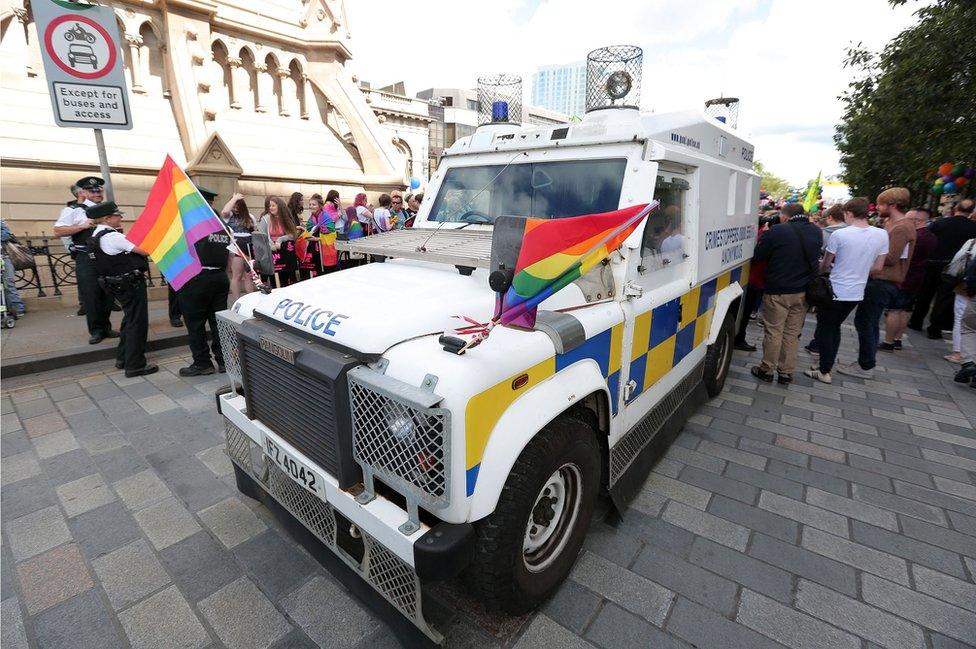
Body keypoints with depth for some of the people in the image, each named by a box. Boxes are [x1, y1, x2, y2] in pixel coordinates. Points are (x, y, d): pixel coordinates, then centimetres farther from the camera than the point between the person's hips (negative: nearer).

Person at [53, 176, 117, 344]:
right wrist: (83, 226, -15)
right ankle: (96, 331, 7)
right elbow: (58, 231, -5)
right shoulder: (73, 211, 1)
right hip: (86, 259, -4)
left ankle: (106, 327, 19)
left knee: (108, 294, 9)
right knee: (90, 296, -1)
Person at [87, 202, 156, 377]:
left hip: (118, 283, 10)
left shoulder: (96, 236, 10)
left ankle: (123, 358, 30)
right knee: (137, 322, -2)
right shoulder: (112, 237, -20)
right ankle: (135, 365, 3)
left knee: (130, 319, 22)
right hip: (131, 284, -10)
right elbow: (145, 251, -21)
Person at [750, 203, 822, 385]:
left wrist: (764, 237, 8)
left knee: (773, 332, 5)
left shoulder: (777, 231, -15)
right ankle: (786, 372, 19)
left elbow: (757, 255, -8)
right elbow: (813, 257, 17)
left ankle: (767, 370, 15)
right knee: (792, 333, 12)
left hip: (778, 291, -5)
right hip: (803, 292, 5)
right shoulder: (816, 232, 6)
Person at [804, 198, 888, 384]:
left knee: (824, 329, 7)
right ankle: (827, 364, 29)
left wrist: (820, 270, 17)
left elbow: (825, 264, -4)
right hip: (856, 293, 5)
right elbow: (878, 267, 5)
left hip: (835, 291, -5)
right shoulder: (882, 235, -3)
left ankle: (824, 372, 10)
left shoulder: (839, 234, -16)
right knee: (835, 327, 21)